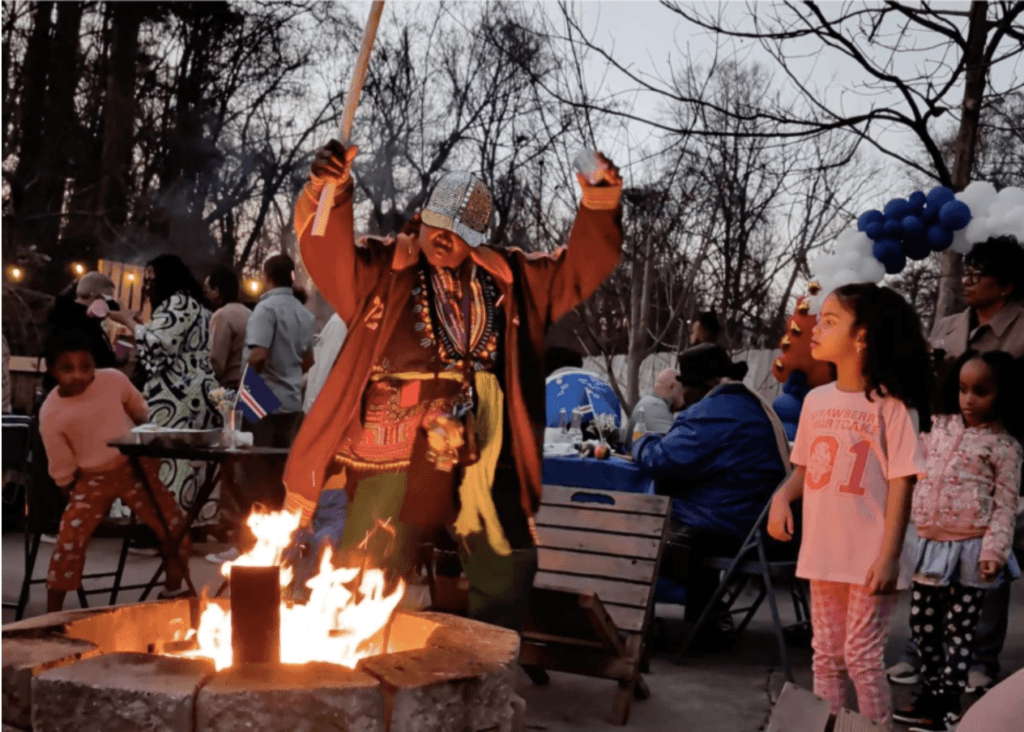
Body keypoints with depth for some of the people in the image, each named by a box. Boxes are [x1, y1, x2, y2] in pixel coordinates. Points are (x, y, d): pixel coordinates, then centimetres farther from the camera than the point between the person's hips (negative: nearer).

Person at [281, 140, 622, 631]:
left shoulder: (509, 279, 12)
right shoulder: (381, 270, 0)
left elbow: (576, 270, 13)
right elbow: (325, 249, -15)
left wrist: (598, 212, -4)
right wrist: (329, 190, -35)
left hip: (480, 458, 5)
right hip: (395, 457, -4)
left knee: (509, 571, 17)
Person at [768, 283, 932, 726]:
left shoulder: (891, 404, -11)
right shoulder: (816, 400, 6)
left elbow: (901, 484, -12)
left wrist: (889, 556, -16)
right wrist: (782, 496, -5)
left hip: (868, 558, -6)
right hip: (822, 553, 6)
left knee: (862, 656, 2)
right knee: (826, 654, 15)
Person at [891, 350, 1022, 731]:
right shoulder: (940, 425, 7)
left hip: (968, 548, -5)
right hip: (929, 543, 5)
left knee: (959, 629, 4)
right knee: (922, 622, 13)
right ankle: (933, 689, 28)